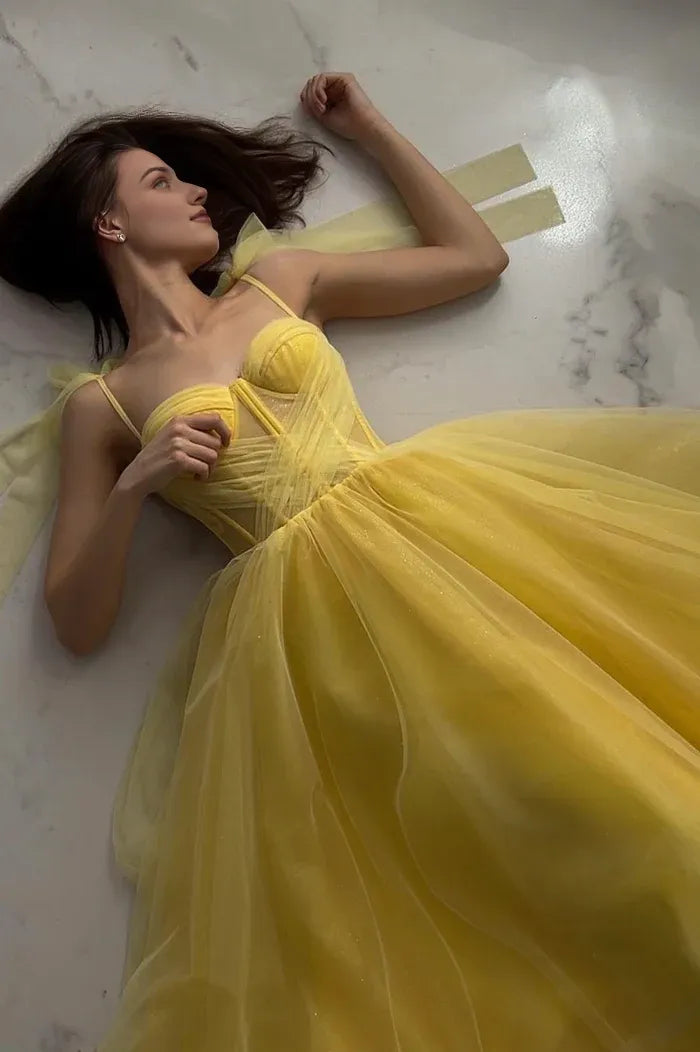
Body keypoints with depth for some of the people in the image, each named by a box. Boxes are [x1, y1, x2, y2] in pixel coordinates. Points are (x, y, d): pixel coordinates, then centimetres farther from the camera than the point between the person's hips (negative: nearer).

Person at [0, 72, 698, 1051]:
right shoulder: (101, 405, 10)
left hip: (423, 520, 3)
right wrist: (133, 488, -10)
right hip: (303, 615, -3)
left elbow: (478, 256, 21)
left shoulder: (280, 279, 18)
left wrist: (372, 128, 25)